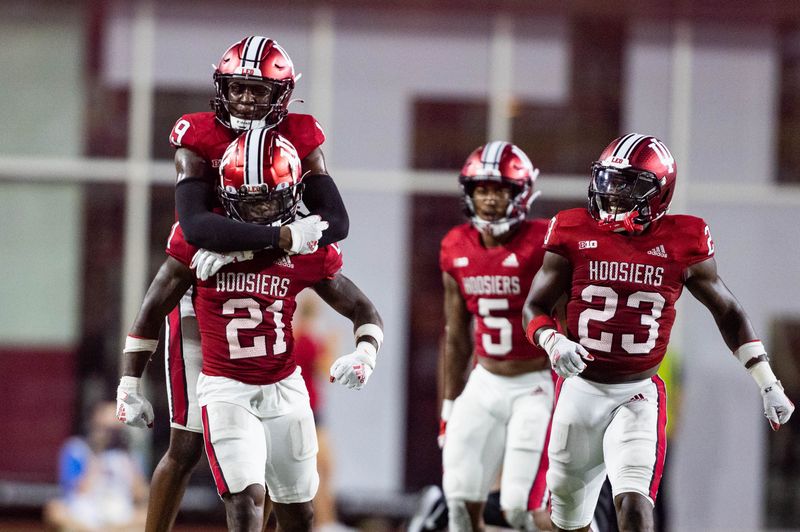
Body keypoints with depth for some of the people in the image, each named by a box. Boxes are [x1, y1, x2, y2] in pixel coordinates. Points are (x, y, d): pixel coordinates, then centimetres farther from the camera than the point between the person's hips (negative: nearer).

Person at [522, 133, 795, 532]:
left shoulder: (680, 243, -4)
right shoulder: (574, 234, -4)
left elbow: (727, 312, 9)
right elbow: (534, 308, 2)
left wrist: (767, 383, 7)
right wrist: (553, 343, -21)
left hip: (638, 395, -2)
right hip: (580, 390, 2)